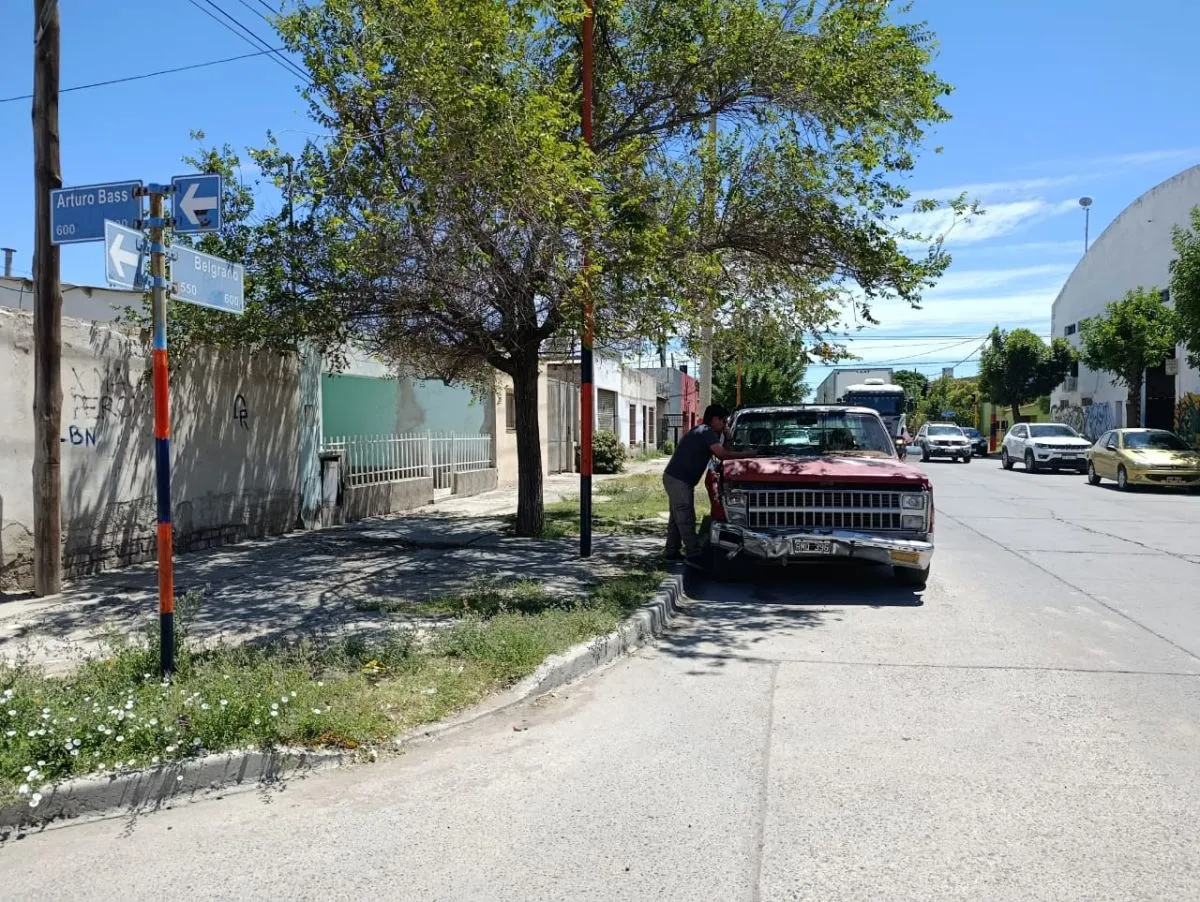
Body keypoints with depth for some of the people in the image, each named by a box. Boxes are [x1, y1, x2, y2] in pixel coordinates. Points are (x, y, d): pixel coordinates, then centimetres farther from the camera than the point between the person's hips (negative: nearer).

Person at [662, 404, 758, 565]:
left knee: (677, 518, 15)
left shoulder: (700, 430, 19)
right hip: (679, 480, -10)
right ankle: (694, 555, -5)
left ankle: (672, 552, 20)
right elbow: (722, 455, -22)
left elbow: (719, 452, 21)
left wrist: (725, 434, 12)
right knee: (685, 519, -7)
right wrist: (748, 454, -14)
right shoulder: (707, 432, -12)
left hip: (673, 478, 10)